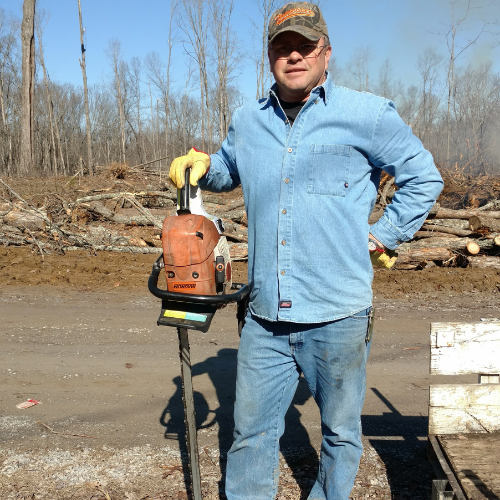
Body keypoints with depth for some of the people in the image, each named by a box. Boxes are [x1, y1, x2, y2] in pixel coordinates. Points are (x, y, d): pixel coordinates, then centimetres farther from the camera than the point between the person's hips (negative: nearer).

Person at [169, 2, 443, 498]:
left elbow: (424, 178, 7)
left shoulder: (368, 114, -3)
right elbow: (228, 171, 31)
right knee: (250, 434, 12)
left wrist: (383, 234, 1)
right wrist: (201, 165, 10)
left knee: (340, 431, 16)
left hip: (338, 315, -3)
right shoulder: (247, 121, 10)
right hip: (265, 317, 4)